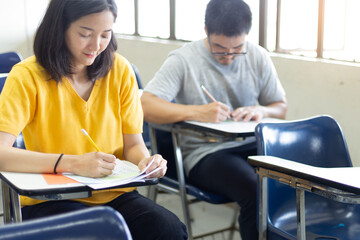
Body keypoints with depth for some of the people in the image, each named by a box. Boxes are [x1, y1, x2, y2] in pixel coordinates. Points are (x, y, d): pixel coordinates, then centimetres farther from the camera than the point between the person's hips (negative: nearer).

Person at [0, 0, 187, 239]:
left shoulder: (120, 70, 4)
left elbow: (133, 143, 7)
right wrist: (72, 163, -29)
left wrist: (145, 160, -17)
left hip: (113, 194, 4)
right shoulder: (28, 76, -8)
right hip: (50, 199, -3)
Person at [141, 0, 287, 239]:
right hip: (205, 154, -4)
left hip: (253, 146, 5)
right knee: (257, 191, -33)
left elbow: (281, 107, 18)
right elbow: (145, 105, -14)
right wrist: (197, 112, -26)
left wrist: (261, 110, -6)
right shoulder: (183, 60, -4)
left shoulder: (258, 57, 10)